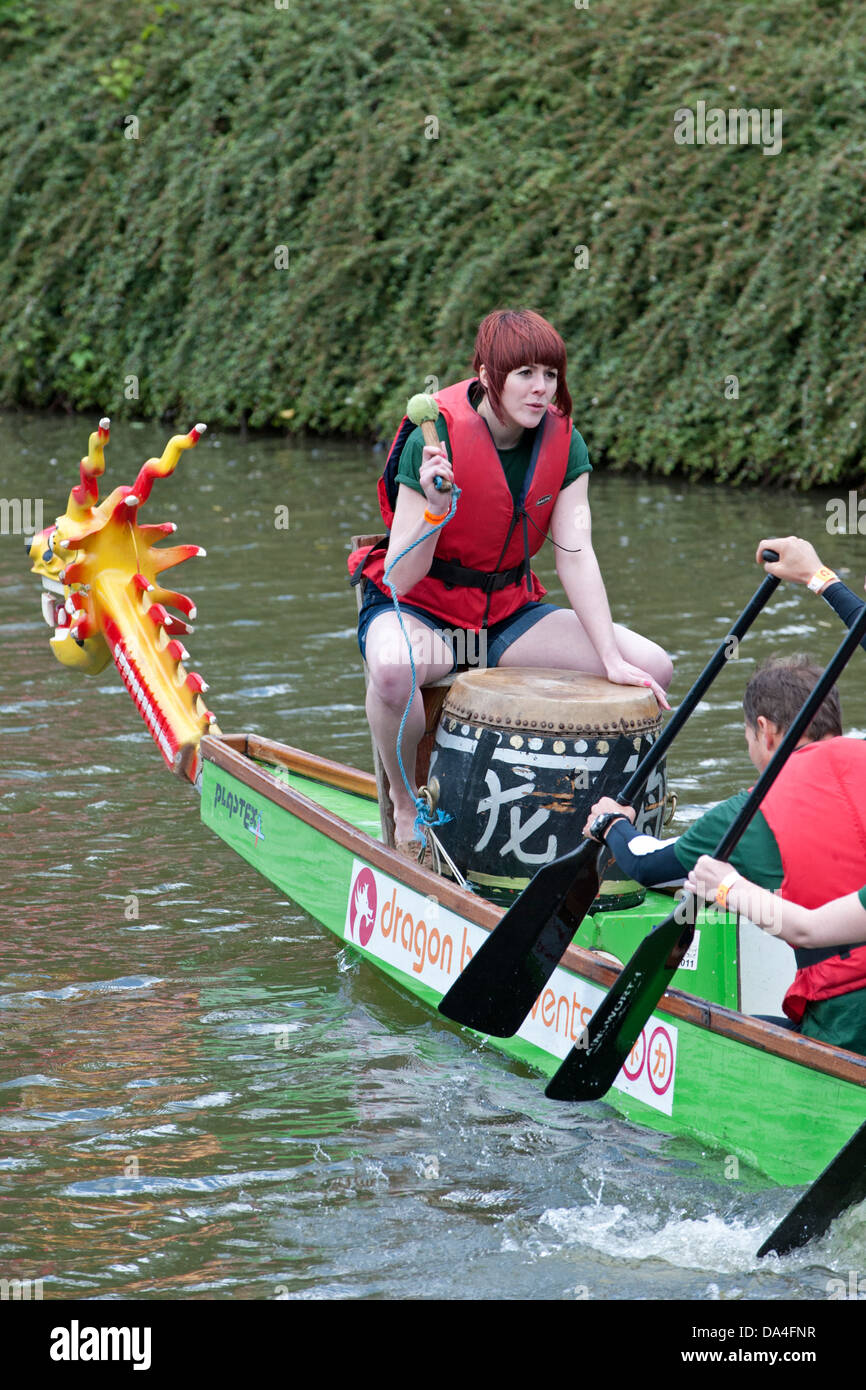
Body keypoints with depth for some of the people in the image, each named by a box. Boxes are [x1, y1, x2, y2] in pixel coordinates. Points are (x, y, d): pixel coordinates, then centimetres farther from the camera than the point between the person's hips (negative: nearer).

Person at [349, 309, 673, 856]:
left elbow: (577, 556, -9)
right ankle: (405, 806, -14)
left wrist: (613, 661, -18)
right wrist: (435, 509, -40)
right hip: (420, 608, -5)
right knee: (394, 668, -42)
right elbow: (400, 577, -22)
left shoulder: (564, 445, -6)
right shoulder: (435, 440, -21)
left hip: (509, 612, 5)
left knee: (653, 668, -12)